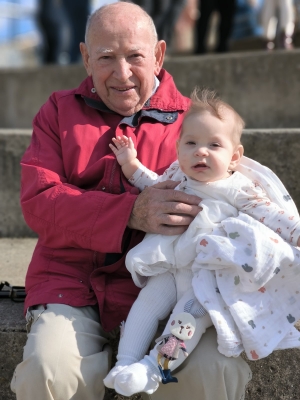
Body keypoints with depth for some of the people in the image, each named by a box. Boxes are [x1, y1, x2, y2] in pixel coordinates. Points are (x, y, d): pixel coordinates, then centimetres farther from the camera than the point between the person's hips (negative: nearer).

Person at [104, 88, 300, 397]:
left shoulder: (238, 189, -4)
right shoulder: (176, 174, 8)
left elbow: (271, 216, -3)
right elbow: (154, 187, 27)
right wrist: (131, 165, 19)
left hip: (207, 272, -4)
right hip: (167, 266, 4)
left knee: (193, 308, -24)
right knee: (148, 301, -8)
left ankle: (154, 367, -23)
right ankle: (125, 362, -2)